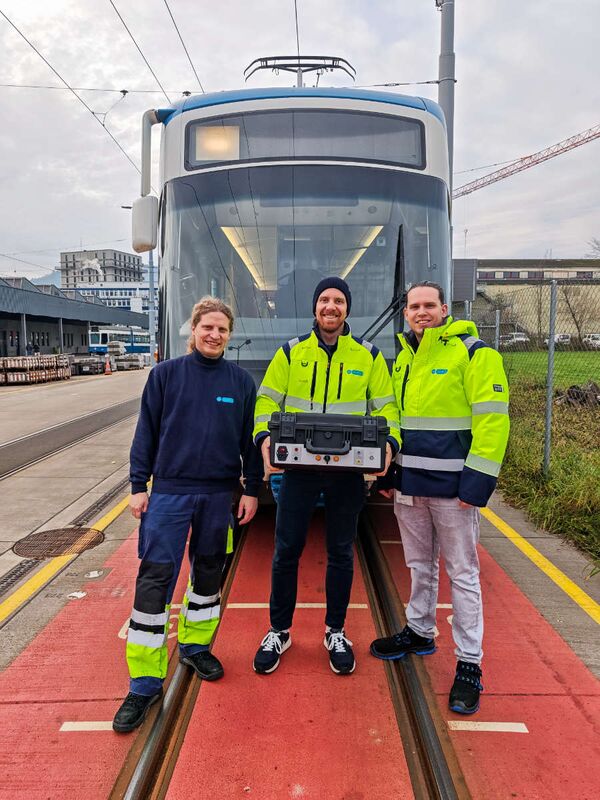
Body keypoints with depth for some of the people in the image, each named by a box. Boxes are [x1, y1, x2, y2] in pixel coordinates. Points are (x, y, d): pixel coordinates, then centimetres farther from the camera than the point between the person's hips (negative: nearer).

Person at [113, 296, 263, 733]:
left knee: (209, 572, 15)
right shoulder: (166, 374, 0)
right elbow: (146, 432, 2)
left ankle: (196, 645, 37)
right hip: (169, 491, -2)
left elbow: (250, 439, 6)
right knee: (155, 578, -4)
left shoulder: (241, 381, 3)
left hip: (219, 493, 2)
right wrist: (139, 485, -1)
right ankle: (145, 683, 6)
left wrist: (252, 490, 4)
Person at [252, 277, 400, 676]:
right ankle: (279, 631, 26)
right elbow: (267, 400, 3)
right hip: (298, 466, 0)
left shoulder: (369, 355, 4)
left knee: (341, 553, 12)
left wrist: (388, 441, -15)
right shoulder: (291, 352, 4)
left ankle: (336, 632, 30)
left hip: (349, 470, 1)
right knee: (287, 550, 6)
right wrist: (265, 436, -16)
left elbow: (386, 406, 4)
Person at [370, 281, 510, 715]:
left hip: (451, 485, -6)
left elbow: (492, 419, -14)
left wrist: (477, 480, -19)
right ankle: (420, 631, 39)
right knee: (420, 564, 20)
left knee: (462, 573, 4)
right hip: (409, 482, 7)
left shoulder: (473, 353, -9)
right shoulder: (405, 357, 13)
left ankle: (470, 664, 15)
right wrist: (388, 470, 14)